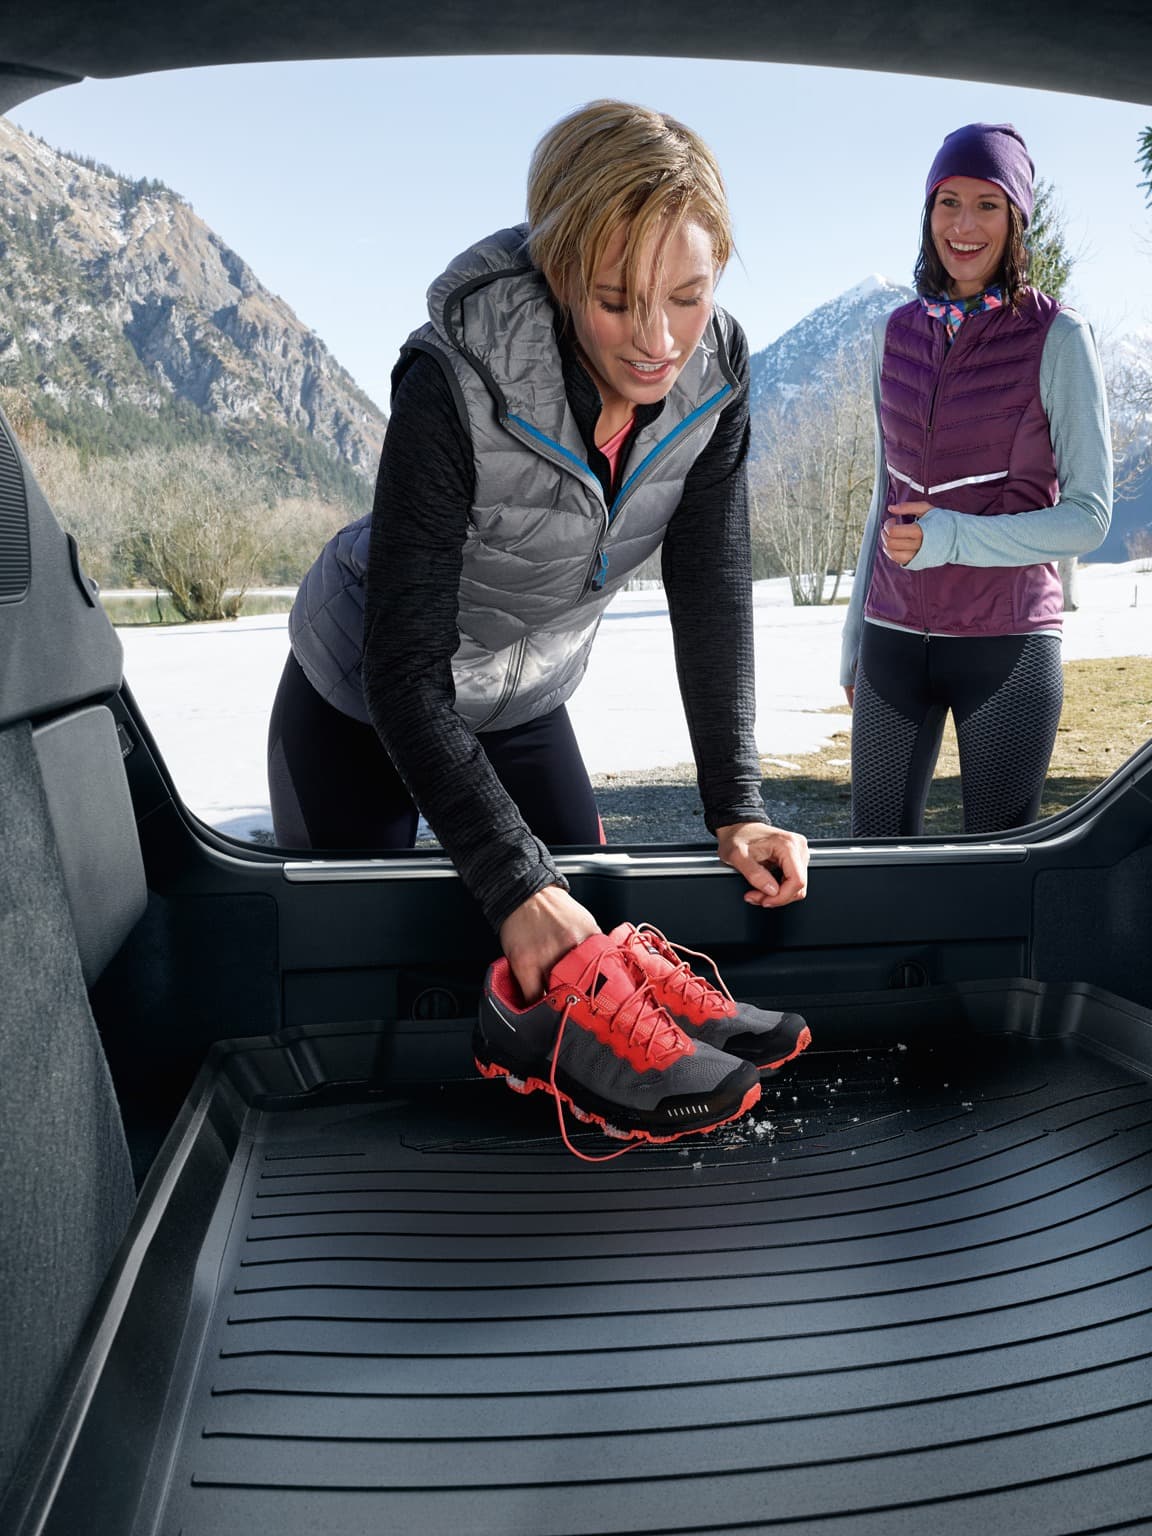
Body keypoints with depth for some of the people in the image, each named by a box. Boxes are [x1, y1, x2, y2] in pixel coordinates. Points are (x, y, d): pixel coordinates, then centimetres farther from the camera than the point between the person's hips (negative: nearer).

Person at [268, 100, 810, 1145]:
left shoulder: (714, 375, -19)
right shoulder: (455, 375, -35)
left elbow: (712, 594, -12)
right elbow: (406, 663, -35)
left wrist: (736, 806, -19)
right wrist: (515, 881, -41)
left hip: (525, 705, 5)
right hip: (360, 706, -4)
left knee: (586, 937, 7)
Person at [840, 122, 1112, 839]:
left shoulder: (1058, 336, -3)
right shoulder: (898, 333, 9)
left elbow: (1088, 516, -5)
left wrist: (953, 537, -19)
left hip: (1008, 644, -3)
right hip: (895, 637, 4)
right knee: (877, 852, 6)